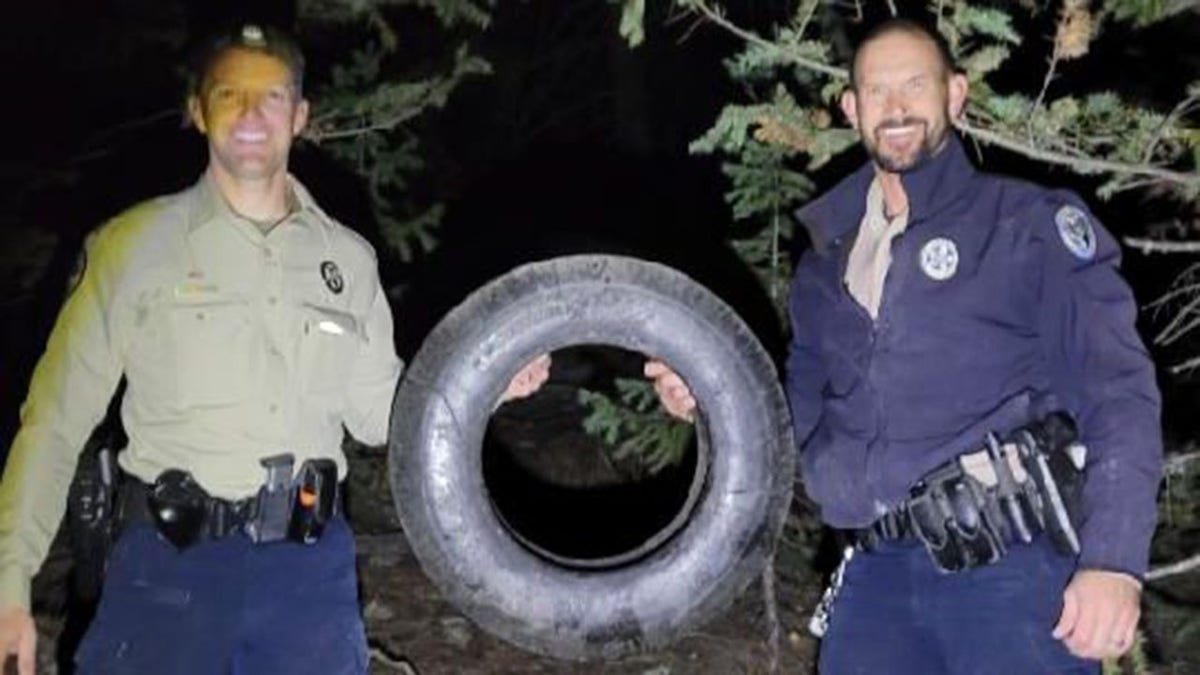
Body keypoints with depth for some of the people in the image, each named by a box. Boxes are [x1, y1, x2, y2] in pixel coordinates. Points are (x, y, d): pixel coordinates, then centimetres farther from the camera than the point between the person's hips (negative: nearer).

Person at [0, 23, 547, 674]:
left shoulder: (348, 257, 6)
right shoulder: (138, 242, -2)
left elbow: (377, 412, 12)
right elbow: (57, 418, -2)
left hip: (312, 565, 3)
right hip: (171, 558, -2)